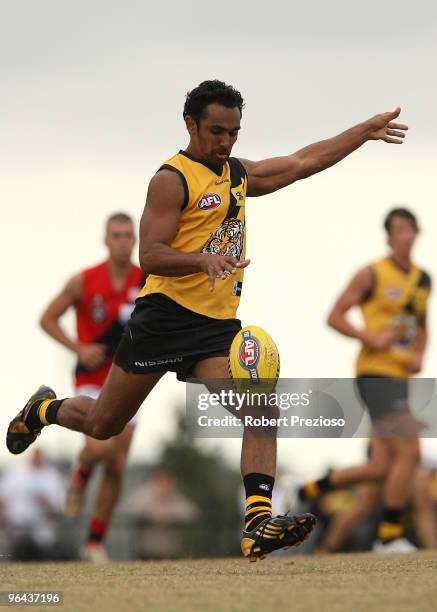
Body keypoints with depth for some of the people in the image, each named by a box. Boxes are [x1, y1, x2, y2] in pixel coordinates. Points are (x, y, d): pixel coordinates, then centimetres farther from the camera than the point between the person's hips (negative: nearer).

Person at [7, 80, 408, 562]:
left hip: (218, 323, 6)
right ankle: (45, 409, 39)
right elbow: (149, 256, -15)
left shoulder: (238, 174, 17)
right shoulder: (172, 179, -7)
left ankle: (259, 522, -28)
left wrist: (367, 131, 22)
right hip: (165, 315, -6)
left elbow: (304, 162, 24)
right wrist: (203, 260, -32)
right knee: (103, 424, 6)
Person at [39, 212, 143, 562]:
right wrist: (79, 348, -13)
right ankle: (80, 477, 10)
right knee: (100, 447, -26)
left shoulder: (148, 281, -3)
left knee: (117, 468, 2)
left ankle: (96, 541, 15)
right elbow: (47, 319, 1)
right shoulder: (84, 282, -8)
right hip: (91, 383, -3)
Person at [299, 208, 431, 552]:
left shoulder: (423, 280, 15)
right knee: (409, 451, -17)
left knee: (382, 468, 7)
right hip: (376, 373, -8)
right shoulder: (372, 275, -5)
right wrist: (372, 339, -17)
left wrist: (419, 355, 8)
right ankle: (390, 535, -7)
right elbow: (335, 317, -4)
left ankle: (312, 489, 26)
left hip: (400, 378, 8)